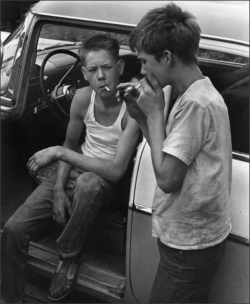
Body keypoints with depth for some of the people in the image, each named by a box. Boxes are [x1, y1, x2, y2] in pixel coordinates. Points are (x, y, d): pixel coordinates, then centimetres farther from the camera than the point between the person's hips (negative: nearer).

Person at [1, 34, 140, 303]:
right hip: (75, 170, 4)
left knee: (87, 183, -42)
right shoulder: (83, 98, -11)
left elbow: (116, 170, -31)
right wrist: (58, 188, -10)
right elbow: (70, 145, 4)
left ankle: (69, 256, -15)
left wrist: (59, 152, -28)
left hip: (105, 181, -4)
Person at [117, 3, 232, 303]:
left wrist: (155, 113, -17)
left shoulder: (196, 103, -23)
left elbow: (166, 178, -24)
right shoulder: (199, 93, 7)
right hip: (192, 236, 9)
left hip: (189, 244, -9)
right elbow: (172, 157, 10)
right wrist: (141, 116, 0)